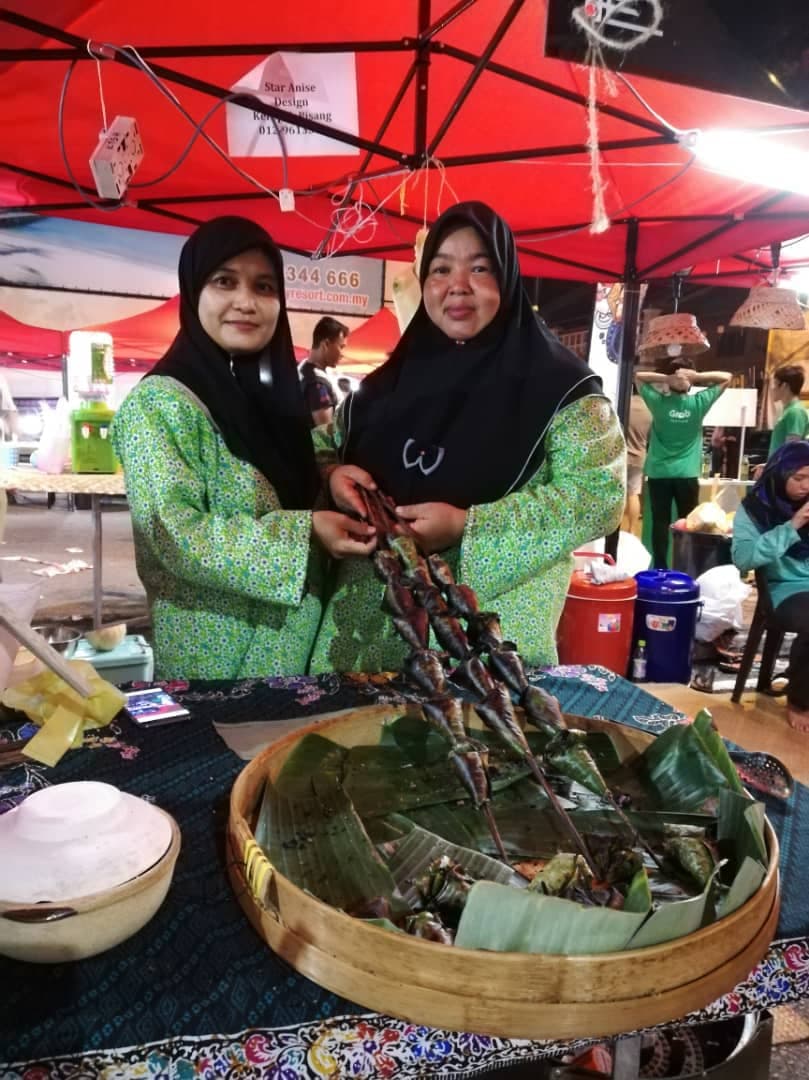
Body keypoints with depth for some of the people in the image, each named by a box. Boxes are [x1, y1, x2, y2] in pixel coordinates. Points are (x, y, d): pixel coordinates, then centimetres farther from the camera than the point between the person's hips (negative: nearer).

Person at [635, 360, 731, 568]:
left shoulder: (659, 402, -4)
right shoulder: (698, 403, -3)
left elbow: (638, 376, 9)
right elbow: (726, 377, 8)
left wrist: (665, 378, -7)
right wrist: (698, 377, -7)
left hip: (659, 473, 0)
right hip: (687, 475, 0)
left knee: (660, 522, 3)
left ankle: (660, 569, 4)